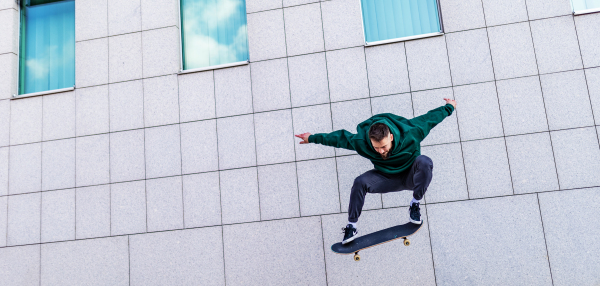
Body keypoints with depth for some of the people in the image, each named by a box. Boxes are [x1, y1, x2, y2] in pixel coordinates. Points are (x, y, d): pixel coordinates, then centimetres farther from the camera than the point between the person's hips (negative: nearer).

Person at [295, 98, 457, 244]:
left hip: (411, 177, -1)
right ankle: (351, 226, -11)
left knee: (424, 162, -34)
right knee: (360, 183, -26)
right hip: (387, 179, 1)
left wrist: (449, 108, 4)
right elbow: (340, 138, -12)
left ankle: (415, 204, -16)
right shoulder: (362, 142, -26)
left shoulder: (409, 135, -29)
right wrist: (313, 139, -6)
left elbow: (428, 119, -12)